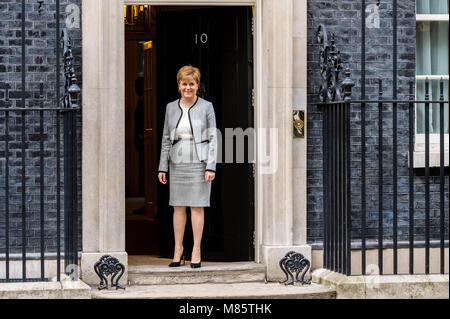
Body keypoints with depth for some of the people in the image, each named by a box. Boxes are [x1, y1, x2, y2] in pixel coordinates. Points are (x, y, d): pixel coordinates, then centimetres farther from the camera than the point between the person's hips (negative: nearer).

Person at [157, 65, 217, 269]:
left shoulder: (206, 107, -1)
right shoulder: (171, 108, 8)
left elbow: (213, 138, -2)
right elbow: (166, 139, 11)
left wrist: (211, 167, -10)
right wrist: (162, 167, 6)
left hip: (198, 163, -3)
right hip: (177, 163, 3)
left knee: (197, 206, -1)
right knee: (178, 206, 5)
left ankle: (196, 251, 5)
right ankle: (178, 248, 15)